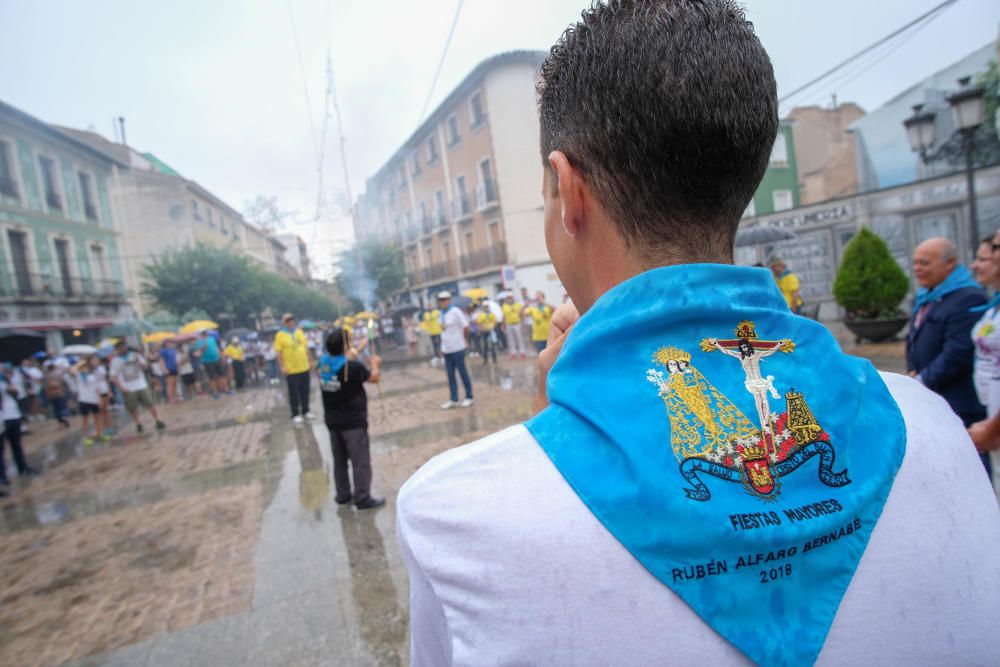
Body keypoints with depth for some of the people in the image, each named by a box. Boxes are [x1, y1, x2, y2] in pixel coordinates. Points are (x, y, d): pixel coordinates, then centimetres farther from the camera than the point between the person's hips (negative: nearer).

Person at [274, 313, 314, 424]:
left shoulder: (299, 331, 8)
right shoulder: (280, 335, -7)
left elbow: (306, 348, 13)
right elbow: (278, 353, -9)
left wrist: (310, 361, 12)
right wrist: (282, 367, -15)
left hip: (304, 367, 5)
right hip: (291, 370, -4)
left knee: (305, 391, 12)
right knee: (294, 393, 4)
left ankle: (306, 411, 26)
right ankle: (295, 414, 14)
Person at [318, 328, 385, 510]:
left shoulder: (322, 364, -4)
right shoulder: (352, 367, -22)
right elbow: (374, 377, -6)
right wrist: (375, 364, 14)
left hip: (332, 420, 7)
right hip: (353, 421, -7)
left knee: (339, 459, 19)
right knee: (361, 461, 2)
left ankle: (343, 494, 30)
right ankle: (363, 498, 6)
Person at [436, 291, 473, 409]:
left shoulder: (455, 311, -13)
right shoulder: (441, 313, 9)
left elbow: (466, 326, -13)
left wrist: (463, 339, 1)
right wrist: (443, 346, 12)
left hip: (457, 348, -7)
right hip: (447, 349, 7)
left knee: (463, 373, 3)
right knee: (450, 375, 9)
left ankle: (469, 397, 15)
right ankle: (453, 400, 16)